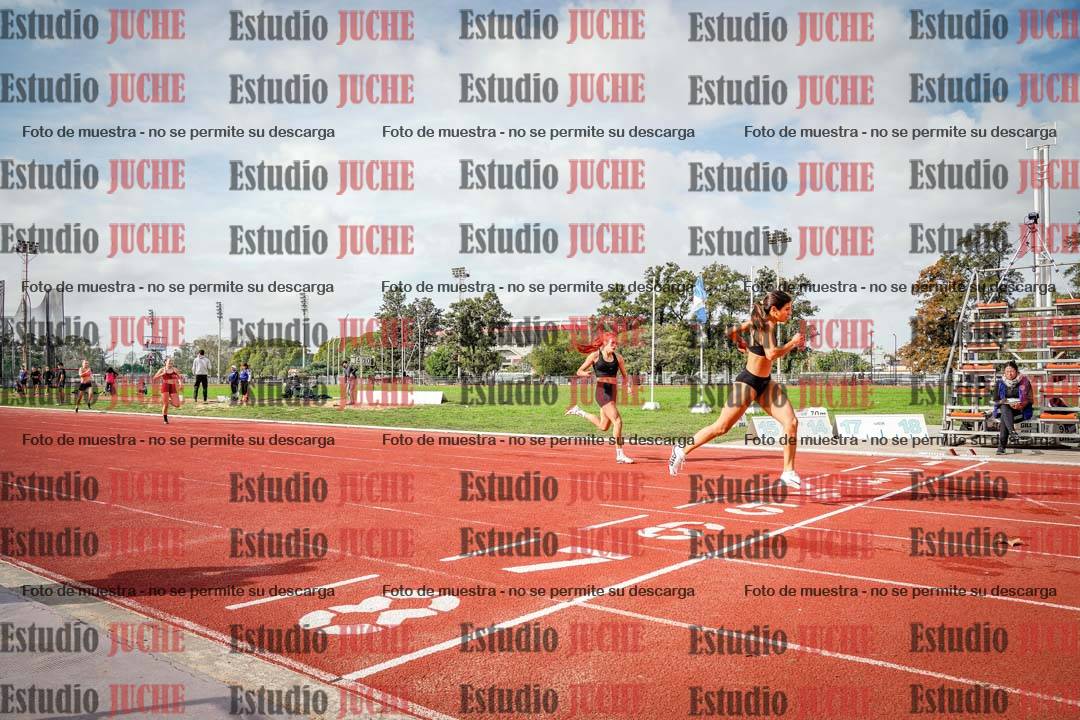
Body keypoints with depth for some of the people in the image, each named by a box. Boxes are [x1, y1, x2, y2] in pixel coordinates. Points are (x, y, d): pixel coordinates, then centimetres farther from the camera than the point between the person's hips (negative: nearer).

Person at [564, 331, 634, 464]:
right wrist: (585, 374, -20)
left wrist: (626, 379, -8)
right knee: (617, 421, -16)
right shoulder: (595, 355, -2)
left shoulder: (618, 357, 9)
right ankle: (620, 455, -9)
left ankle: (578, 411, 36)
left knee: (603, 426, 17)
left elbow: (625, 375, 16)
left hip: (612, 392, 6)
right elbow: (579, 371, 2)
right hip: (602, 391, -6)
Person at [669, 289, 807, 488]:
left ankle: (789, 473, 0)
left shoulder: (757, 322, 5)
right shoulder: (767, 326, -20)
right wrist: (792, 343, -22)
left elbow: (733, 332, 14)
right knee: (721, 427, 1)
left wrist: (747, 349, 27)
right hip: (748, 382, -9)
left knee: (791, 422, -5)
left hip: (765, 383, 9)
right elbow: (772, 354, -35)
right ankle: (682, 450, 18)